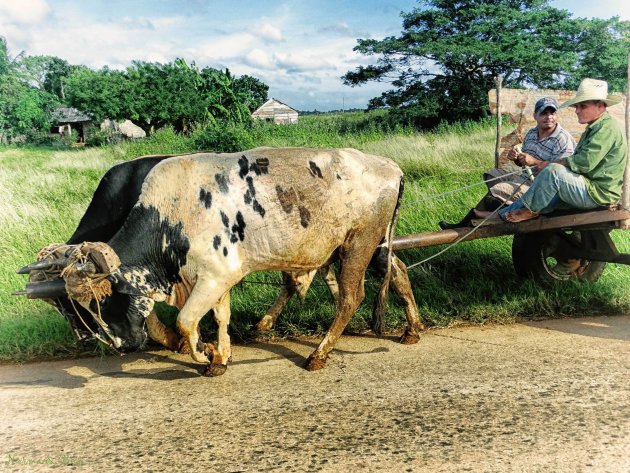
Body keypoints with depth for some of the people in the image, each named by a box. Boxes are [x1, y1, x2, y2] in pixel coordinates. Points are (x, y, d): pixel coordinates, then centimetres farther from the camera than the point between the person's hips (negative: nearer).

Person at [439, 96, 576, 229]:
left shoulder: (564, 140, -17)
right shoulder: (532, 133, 9)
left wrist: (534, 161, -29)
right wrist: (516, 157, -5)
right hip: (525, 176, 10)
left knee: (496, 191, -21)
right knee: (492, 175, 20)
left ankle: (466, 224, -4)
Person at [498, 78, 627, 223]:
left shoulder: (607, 128, -17)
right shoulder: (594, 127, 18)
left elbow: (585, 163, -25)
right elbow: (578, 161, 15)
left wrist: (551, 164, -12)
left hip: (598, 193, -11)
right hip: (588, 187, 11)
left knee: (553, 171, -25)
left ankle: (530, 210, -10)